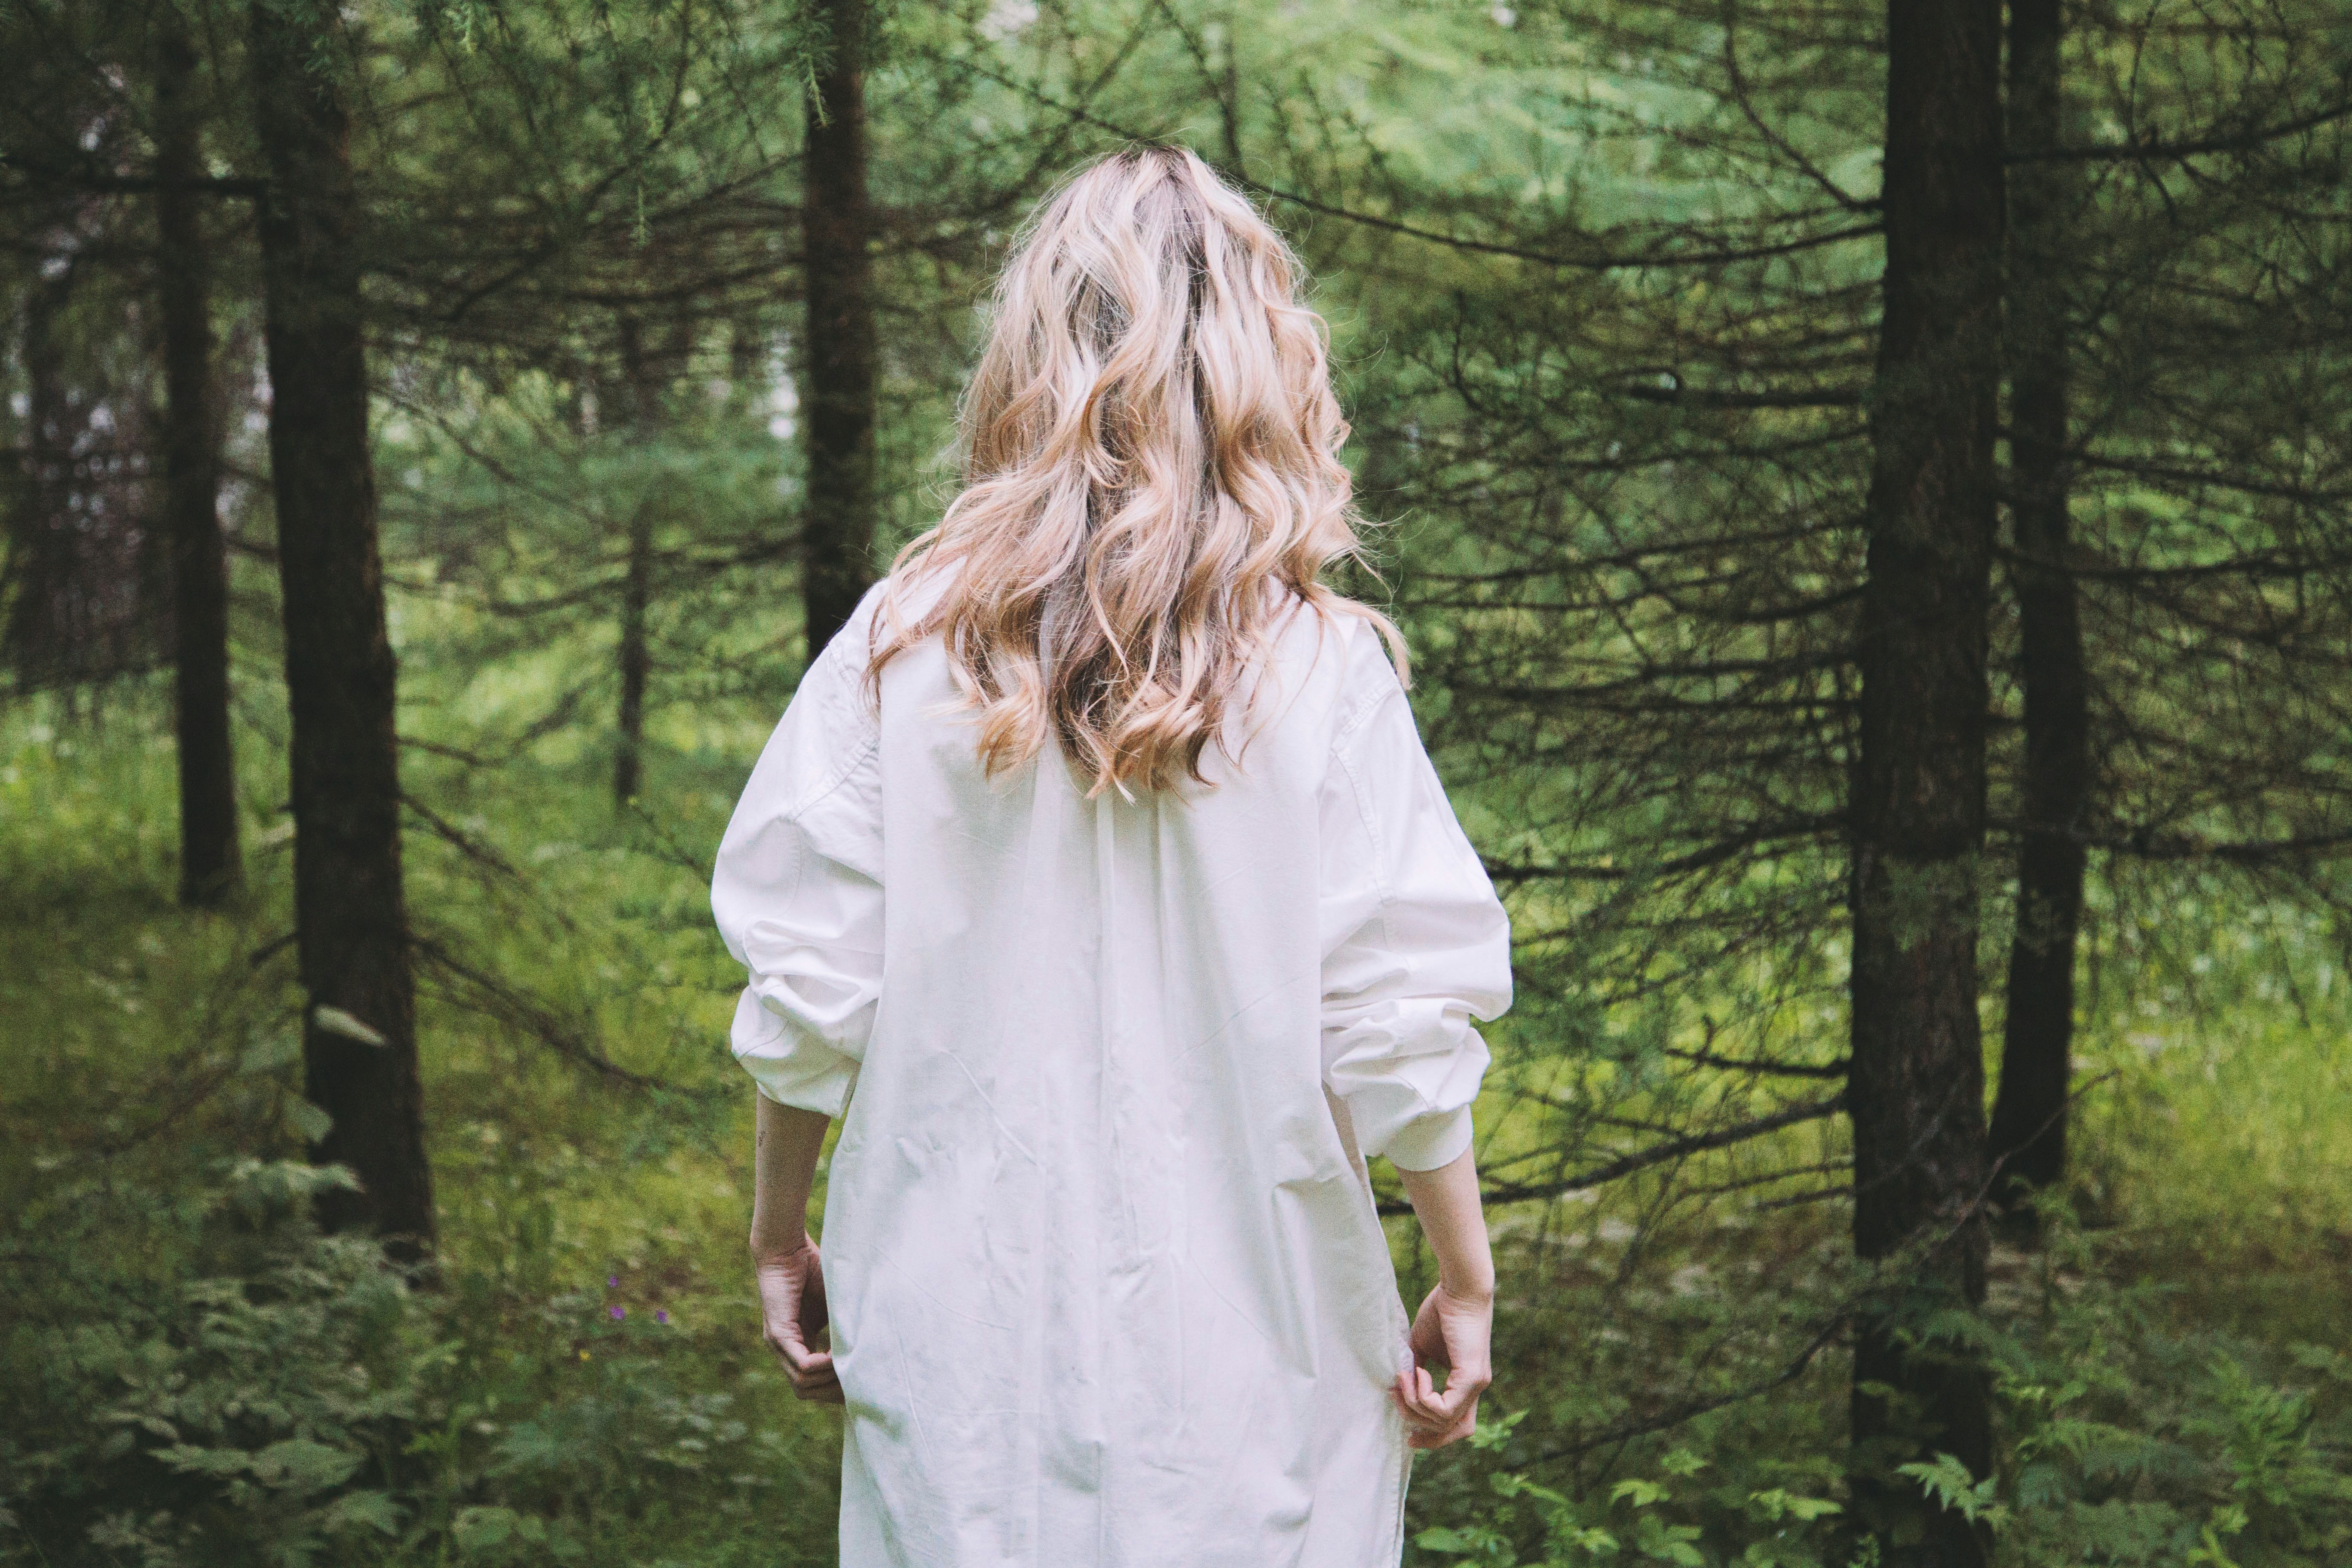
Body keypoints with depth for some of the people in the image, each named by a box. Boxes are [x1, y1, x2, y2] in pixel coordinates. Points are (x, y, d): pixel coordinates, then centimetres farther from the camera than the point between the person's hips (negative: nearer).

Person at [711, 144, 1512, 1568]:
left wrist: (781, 1231, 12)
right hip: (1248, 1346, -1)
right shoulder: (1322, 674, -9)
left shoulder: (904, 647, -4)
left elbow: (807, 991, -2)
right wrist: (1467, 1285, 4)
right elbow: (1398, 1031, -9)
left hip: (960, 1338, 2)